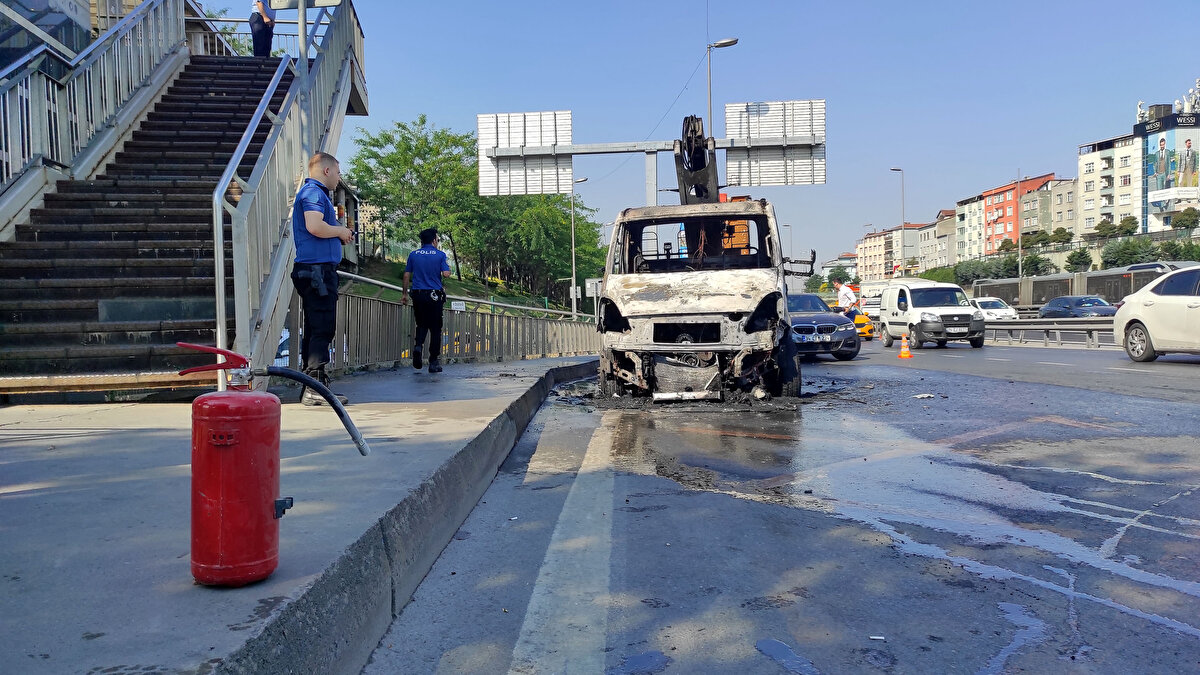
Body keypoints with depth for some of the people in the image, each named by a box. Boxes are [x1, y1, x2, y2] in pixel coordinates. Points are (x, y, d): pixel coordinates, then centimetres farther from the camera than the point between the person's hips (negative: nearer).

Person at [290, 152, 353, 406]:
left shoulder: (315, 192, 25)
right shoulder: (313, 192, -8)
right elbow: (314, 226, -24)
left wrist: (339, 236, 16)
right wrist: (340, 231, -9)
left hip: (317, 269, 11)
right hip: (318, 268, -11)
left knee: (316, 329, 12)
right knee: (321, 330, -12)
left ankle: (311, 387, 16)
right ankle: (315, 388, -13)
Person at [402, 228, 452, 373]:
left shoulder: (413, 255, 6)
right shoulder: (440, 255, -3)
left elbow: (406, 276, 7)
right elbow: (446, 274, -10)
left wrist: (405, 294, 15)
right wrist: (448, 267, 12)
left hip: (418, 294, 3)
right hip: (435, 295, -3)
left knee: (422, 324, 20)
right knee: (435, 328, 6)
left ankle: (418, 345, -10)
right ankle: (433, 362, 7)